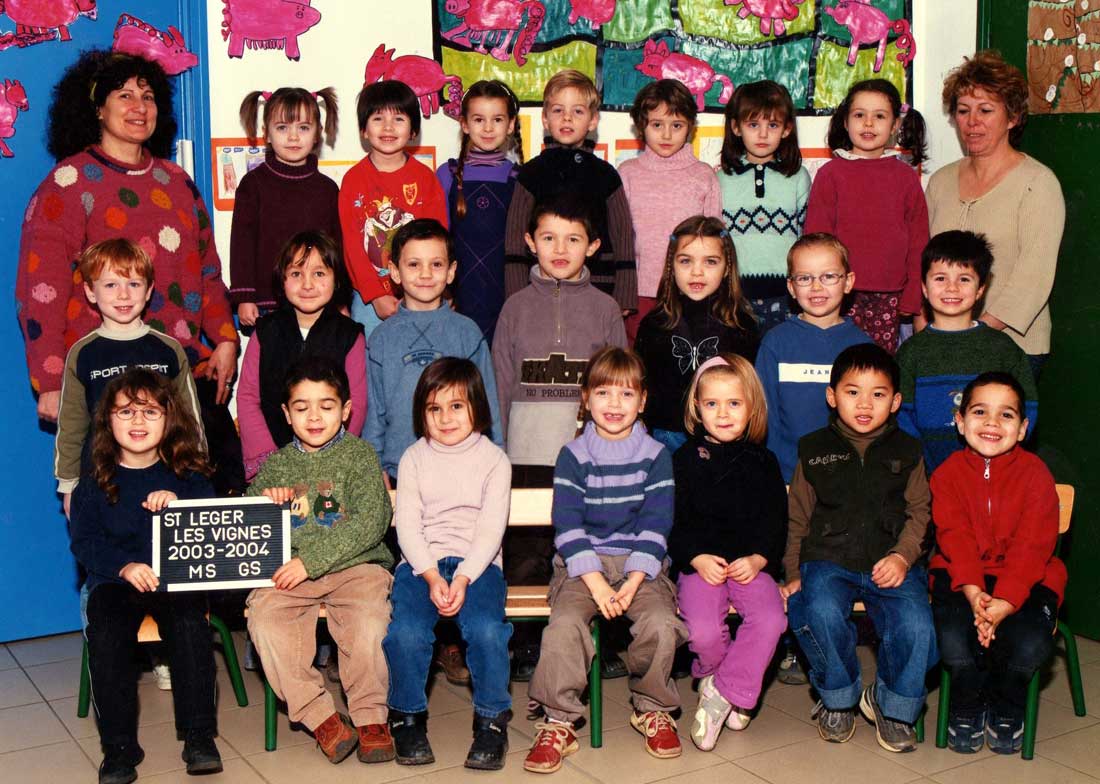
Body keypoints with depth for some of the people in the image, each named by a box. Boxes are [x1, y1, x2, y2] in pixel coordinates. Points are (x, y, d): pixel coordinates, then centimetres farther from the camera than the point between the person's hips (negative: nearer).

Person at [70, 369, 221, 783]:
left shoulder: (187, 475, 9)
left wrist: (178, 505, -20)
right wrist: (126, 566, -19)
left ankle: (199, 736, -22)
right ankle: (119, 745, -21)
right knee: (105, 631, -30)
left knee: (189, 622, -31)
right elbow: (84, 541, 0)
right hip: (115, 579, 1)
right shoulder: (95, 482, 9)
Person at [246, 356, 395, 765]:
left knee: (368, 616, -32)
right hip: (290, 570, 3)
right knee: (263, 613, -26)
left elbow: (371, 522, -10)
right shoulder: (277, 464, 16)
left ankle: (370, 716, -11)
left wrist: (312, 559, -17)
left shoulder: (359, 455, 4)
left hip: (354, 564, -3)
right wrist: (262, 501, -6)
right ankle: (321, 718, -21)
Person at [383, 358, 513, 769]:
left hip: (477, 564, -1)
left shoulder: (494, 460, 5)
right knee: (405, 632, -26)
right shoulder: (414, 458, 10)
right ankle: (408, 719, -2)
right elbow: (407, 525, 2)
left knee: (487, 630, -30)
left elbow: (491, 529, -3)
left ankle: (492, 721, -8)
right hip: (421, 564, 1)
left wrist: (462, 579, -17)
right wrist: (432, 577, -13)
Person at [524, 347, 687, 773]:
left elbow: (655, 528, -1)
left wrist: (632, 583, -14)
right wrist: (597, 584, -17)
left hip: (641, 565, 0)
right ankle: (558, 723, -11)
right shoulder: (573, 455, 2)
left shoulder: (655, 456, 4)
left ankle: (652, 709, 1)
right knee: (564, 624, -27)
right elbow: (568, 528, -5)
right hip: (583, 564, 0)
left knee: (660, 624, -26)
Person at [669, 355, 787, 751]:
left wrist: (758, 559, -9)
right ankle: (713, 675, 9)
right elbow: (674, 521, 2)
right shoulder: (685, 459, 5)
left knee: (770, 620, -26)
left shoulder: (763, 462, 11)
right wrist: (697, 558, -14)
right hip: (700, 562, -1)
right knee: (703, 630, -26)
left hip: (752, 564, 2)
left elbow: (775, 521, 9)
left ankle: (721, 693, -11)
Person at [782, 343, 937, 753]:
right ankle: (838, 699, -3)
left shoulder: (906, 451, 13)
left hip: (890, 562, 1)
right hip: (827, 559, 0)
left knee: (915, 623, -27)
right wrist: (794, 573, 4)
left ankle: (891, 704, 3)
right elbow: (797, 518, 14)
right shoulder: (815, 450, 11)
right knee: (822, 612, -33)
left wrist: (903, 555, -10)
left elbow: (918, 512, 9)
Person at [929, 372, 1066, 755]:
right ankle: (967, 706, 7)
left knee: (1031, 643, -27)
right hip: (961, 577, 1)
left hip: (1025, 580, 0)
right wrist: (972, 593, -25)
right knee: (953, 637, -27)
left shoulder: (1035, 473, -3)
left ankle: (1006, 709, 9)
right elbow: (955, 539, -9)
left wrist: (1005, 602, -25)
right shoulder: (948, 473, 1)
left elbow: (1032, 546, -12)